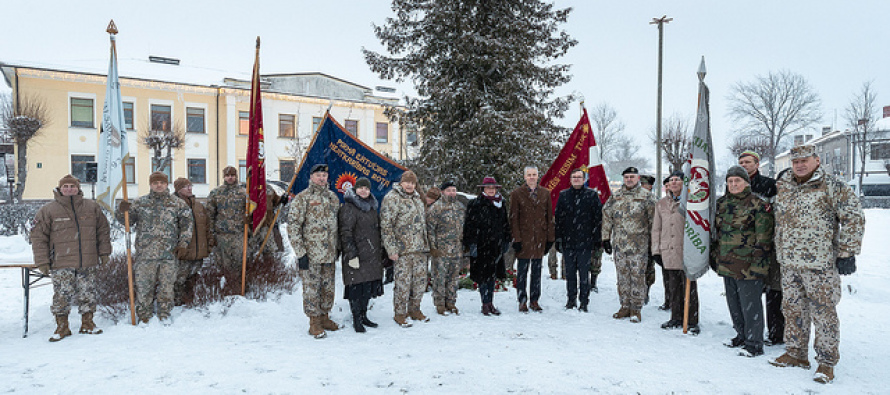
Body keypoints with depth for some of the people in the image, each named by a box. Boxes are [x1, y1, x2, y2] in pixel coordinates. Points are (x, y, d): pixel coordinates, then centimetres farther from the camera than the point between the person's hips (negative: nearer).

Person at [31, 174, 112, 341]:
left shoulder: (92, 207, 7)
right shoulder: (48, 210, -1)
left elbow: (103, 231, 14)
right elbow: (39, 238, 0)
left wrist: (104, 252, 11)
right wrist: (42, 262, -3)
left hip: (88, 263, 2)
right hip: (61, 264, -2)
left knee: (88, 295, 9)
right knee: (62, 296, 1)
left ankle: (88, 324, 22)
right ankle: (62, 327, 16)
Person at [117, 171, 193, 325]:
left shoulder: (178, 204, 7)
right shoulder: (139, 203, 8)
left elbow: (187, 224, 7)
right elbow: (127, 221, 14)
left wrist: (183, 244, -1)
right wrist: (122, 211, -8)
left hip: (169, 254, 0)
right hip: (145, 253, 0)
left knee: (167, 286, 6)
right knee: (144, 286, 3)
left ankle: (164, 315, 20)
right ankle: (144, 317, 16)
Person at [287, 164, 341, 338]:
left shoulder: (333, 197, 11)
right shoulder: (302, 198, -7)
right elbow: (293, 225, -10)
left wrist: (338, 247, 16)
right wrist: (300, 252, -14)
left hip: (330, 253, 6)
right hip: (310, 253, -5)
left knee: (328, 287, 13)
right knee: (312, 288, 1)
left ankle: (324, 316, 29)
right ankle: (314, 322, 13)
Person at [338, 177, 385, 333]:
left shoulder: (372, 207, 16)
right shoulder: (349, 208, -9)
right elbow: (345, 233, -14)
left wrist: (380, 252, 21)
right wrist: (351, 255, -20)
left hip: (372, 256, 8)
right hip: (357, 255, -8)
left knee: (369, 286, 11)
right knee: (357, 287, -4)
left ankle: (363, 316, 24)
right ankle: (356, 320, 8)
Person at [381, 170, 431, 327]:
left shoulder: (417, 197, 16)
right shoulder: (392, 198, -8)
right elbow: (386, 225, -13)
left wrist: (425, 243, 21)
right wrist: (391, 249, -18)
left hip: (420, 249, 7)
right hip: (403, 249, -7)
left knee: (421, 280, 11)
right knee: (403, 282, -3)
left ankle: (414, 309, 27)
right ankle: (399, 314, 12)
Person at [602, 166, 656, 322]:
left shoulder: (646, 197, -1)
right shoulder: (615, 196, 10)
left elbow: (653, 220, 0)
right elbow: (607, 217, 14)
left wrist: (654, 241, -3)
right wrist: (606, 238, 10)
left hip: (639, 245, -4)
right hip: (619, 244, 4)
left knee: (637, 275, -1)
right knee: (622, 275, 10)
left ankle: (636, 308, 9)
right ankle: (625, 306, 20)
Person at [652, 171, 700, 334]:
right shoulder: (661, 204, 14)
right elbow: (656, 229, 16)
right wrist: (656, 250, 10)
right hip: (668, 252, 4)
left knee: (689, 288, -1)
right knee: (673, 288, 11)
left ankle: (692, 321, 8)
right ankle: (676, 318, 22)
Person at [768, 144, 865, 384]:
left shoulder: (832, 187, -8)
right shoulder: (783, 186, 10)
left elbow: (854, 218, -8)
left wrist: (847, 253, -10)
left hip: (819, 264, -6)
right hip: (788, 264, 6)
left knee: (823, 312, 1)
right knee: (793, 309, 14)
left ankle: (827, 361, 14)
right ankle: (796, 354, 27)